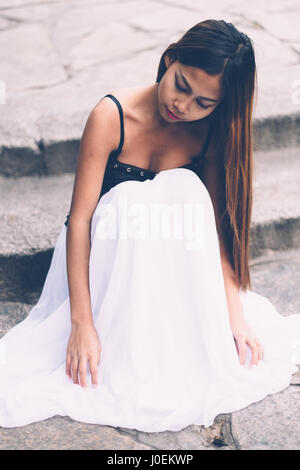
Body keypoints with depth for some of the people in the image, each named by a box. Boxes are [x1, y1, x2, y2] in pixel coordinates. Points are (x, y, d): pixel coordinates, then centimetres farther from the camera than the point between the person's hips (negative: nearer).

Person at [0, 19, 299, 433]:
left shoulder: (211, 132, -12)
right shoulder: (112, 116, -23)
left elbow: (220, 224, -13)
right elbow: (79, 219, -25)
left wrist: (234, 314, -21)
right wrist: (82, 323, -30)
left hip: (173, 258, 3)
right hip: (105, 253, -2)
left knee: (187, 188, -28)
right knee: (129, 202, -34)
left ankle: (180, 355, -20)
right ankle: (125, 362, -22)